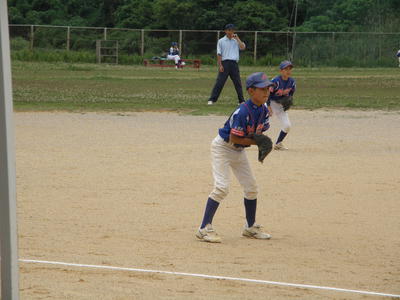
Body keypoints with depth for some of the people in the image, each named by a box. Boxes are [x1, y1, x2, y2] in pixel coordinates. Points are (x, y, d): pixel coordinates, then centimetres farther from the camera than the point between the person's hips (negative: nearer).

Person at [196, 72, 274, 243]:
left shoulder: (263, 110, -4)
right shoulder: (243, 112, -29)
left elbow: (259, 131, 7)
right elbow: (234, 138, -27)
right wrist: (256, 142, -23)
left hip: (238, 151, 9)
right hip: (222, 147, -8)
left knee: (251, 188, 10)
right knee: (222, 187, -18)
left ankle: (250, 227, 26)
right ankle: (204, 229, -15)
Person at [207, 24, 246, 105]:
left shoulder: (236, 41, 16)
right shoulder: (221, 41, 8)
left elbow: (243, 47, -2)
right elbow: (219, 54, 1)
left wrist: (237, 38, -1)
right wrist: (220, 65, -9)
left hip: (234, 64, 3)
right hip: (225, 63, -3)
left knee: (238, 83, 5)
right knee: (219, 82, -9)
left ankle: (241, 100, 12)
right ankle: (212, 99, -9)